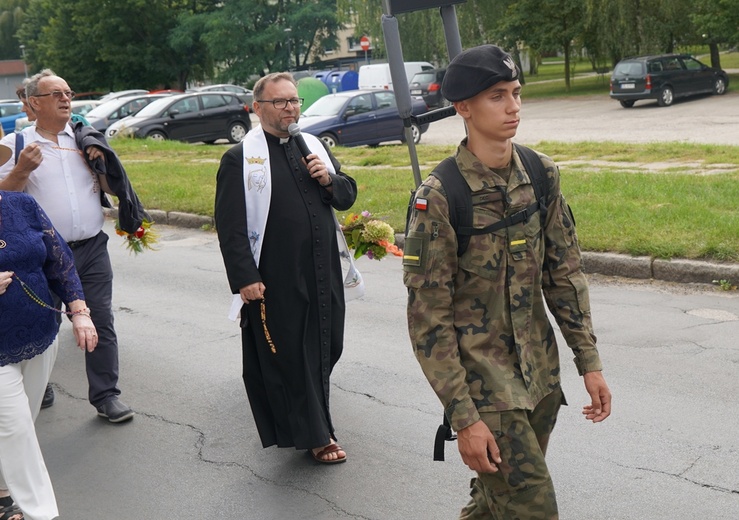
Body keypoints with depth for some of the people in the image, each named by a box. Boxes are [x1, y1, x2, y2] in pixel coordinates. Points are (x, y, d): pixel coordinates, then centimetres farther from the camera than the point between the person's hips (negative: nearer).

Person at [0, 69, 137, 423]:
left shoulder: (86, 140, 9)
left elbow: (111, 189, 13)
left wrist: (102, 163, -6)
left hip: (92, 249, 2)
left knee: (101, 321, 1)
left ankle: (106, 395, 10)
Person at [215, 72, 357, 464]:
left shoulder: (314, 146, 13)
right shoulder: (239, 159, -5)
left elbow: (348, 196, 18)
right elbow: (230, 226, -9)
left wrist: (329, 180, -4)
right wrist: (245, 278, -15)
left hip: (323, 275, 6)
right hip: (276, 282, -6)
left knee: (326, 348, 15)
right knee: (288, 355, 3)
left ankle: (312, 419, 38)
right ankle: (314, 434, 17)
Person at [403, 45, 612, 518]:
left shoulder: (541, 176, -1)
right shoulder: (438, 198, -17)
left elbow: (565, 273, 7)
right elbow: (429, 319, -15)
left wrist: (589, 362, 4)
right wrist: (463, 418, -16)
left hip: (541, 373, 6)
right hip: (483, 378, -5)